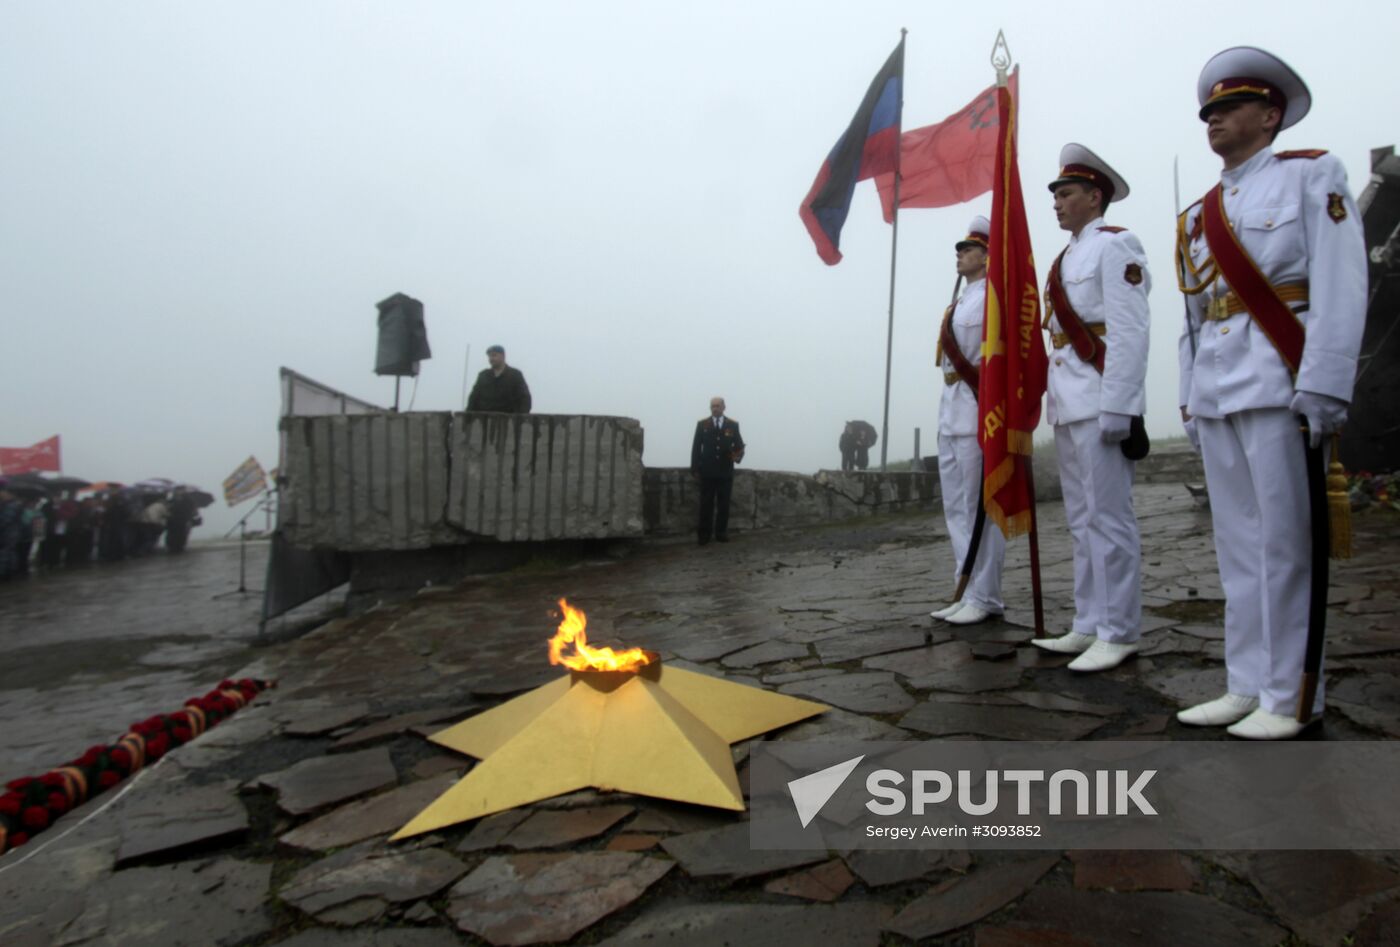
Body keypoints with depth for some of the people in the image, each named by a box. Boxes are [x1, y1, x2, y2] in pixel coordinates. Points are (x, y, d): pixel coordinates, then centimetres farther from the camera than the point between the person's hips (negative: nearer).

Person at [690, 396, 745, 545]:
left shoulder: (733, 425, 5)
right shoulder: (702, 424, 5)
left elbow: (739, 445, 3)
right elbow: (696, 447, 3)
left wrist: (738, 455, -19)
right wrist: (695, 467, -3)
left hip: (726, 471, 1)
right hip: (707, 471, -1)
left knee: (724, 504, 5)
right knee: (706, 504, 2)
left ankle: (721, 532, 13)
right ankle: (704, 534, 7)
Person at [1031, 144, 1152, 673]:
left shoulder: (1114, 247, -5)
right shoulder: (1068, 256, 21)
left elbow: (1129, 333, -14)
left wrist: (1116, 408, -20)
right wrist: (1055, 401, 16)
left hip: (1100, 404, -9)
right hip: (1068, 405, 9)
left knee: (1108, 520, -5)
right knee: (1082, 522, 11)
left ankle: (1118, 634, 3)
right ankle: (1089, 626, 20)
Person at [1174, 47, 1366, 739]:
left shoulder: (1312, 177, 4)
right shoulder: (1197, 215, 20)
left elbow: (1340, 288, -7)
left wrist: (1323, 387, -16)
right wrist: (1189, 397, 12)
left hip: (1278, 384, -6)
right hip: (1215, 391, 6)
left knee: (1283, 542, -4)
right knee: (1237, 543, 8)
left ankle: (1290, 698, 6)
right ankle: (1247, 686, 15)